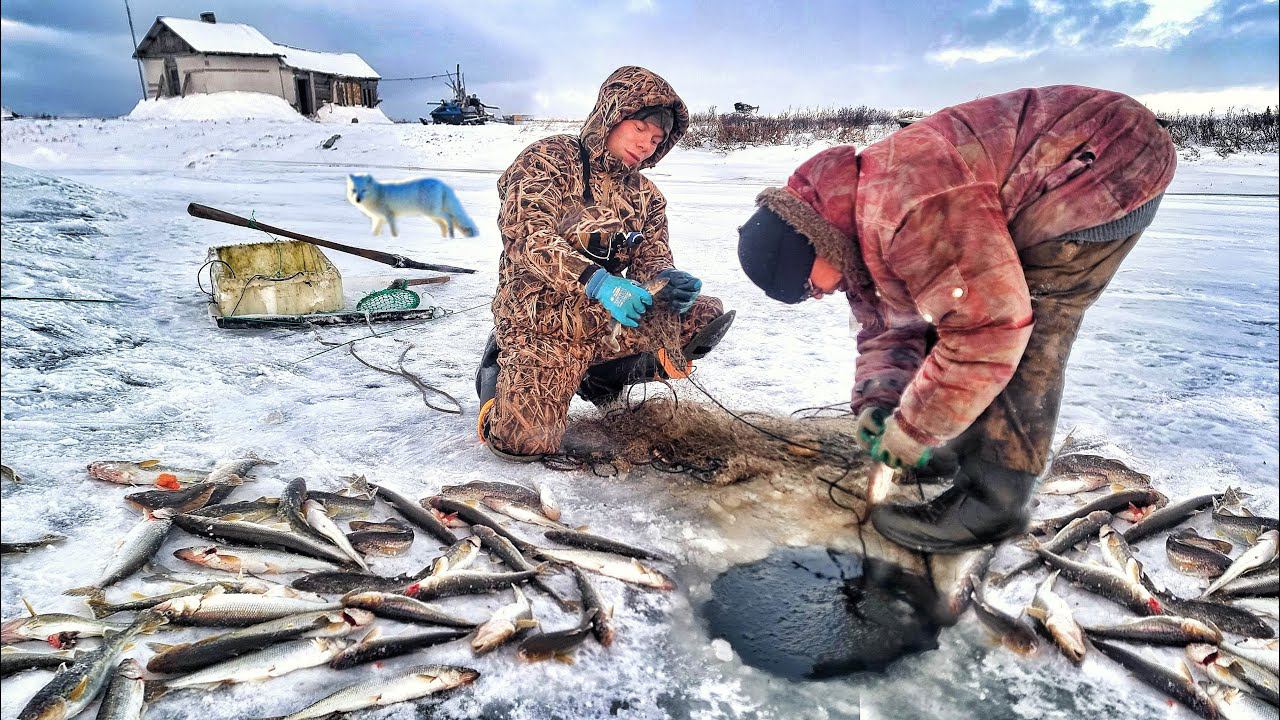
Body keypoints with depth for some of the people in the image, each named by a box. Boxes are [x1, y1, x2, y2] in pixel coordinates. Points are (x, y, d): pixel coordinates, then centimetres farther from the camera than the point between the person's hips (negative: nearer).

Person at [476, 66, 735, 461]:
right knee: (524, 442, -20)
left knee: (707, 317, -11)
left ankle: (604, 375, 9)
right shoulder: (550, 159, -5)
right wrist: (597, 282, -31)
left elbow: (652, 261, 7)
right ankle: (500, 367, 15)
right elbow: (528, 235, -19)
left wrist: (668, 281, -19)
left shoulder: (646, 195, 14)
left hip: (605, 321, 6)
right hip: (544, 322, -5)